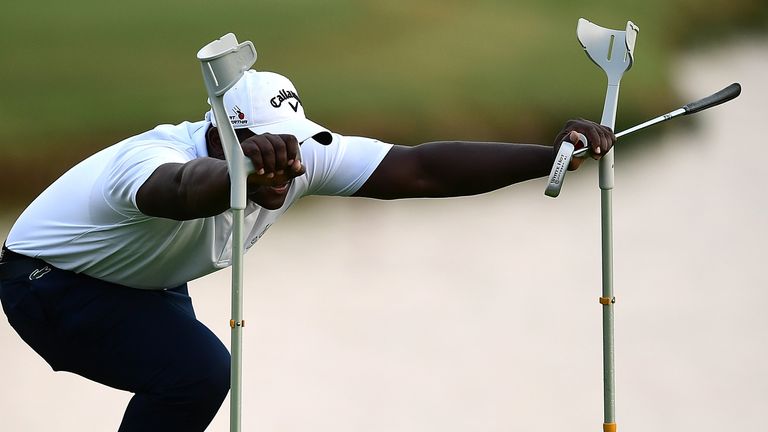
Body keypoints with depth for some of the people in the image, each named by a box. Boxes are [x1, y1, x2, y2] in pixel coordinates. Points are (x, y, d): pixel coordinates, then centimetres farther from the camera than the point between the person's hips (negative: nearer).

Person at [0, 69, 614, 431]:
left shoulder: (301, 156, -23)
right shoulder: (158, 158, -42)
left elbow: (421, 170, -29)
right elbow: (182, 190, -68)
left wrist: (550, 156, -40)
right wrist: (247, 169, -91)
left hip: (144, 283, 8)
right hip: (50, 281, -8)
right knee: (197, 372, -25)